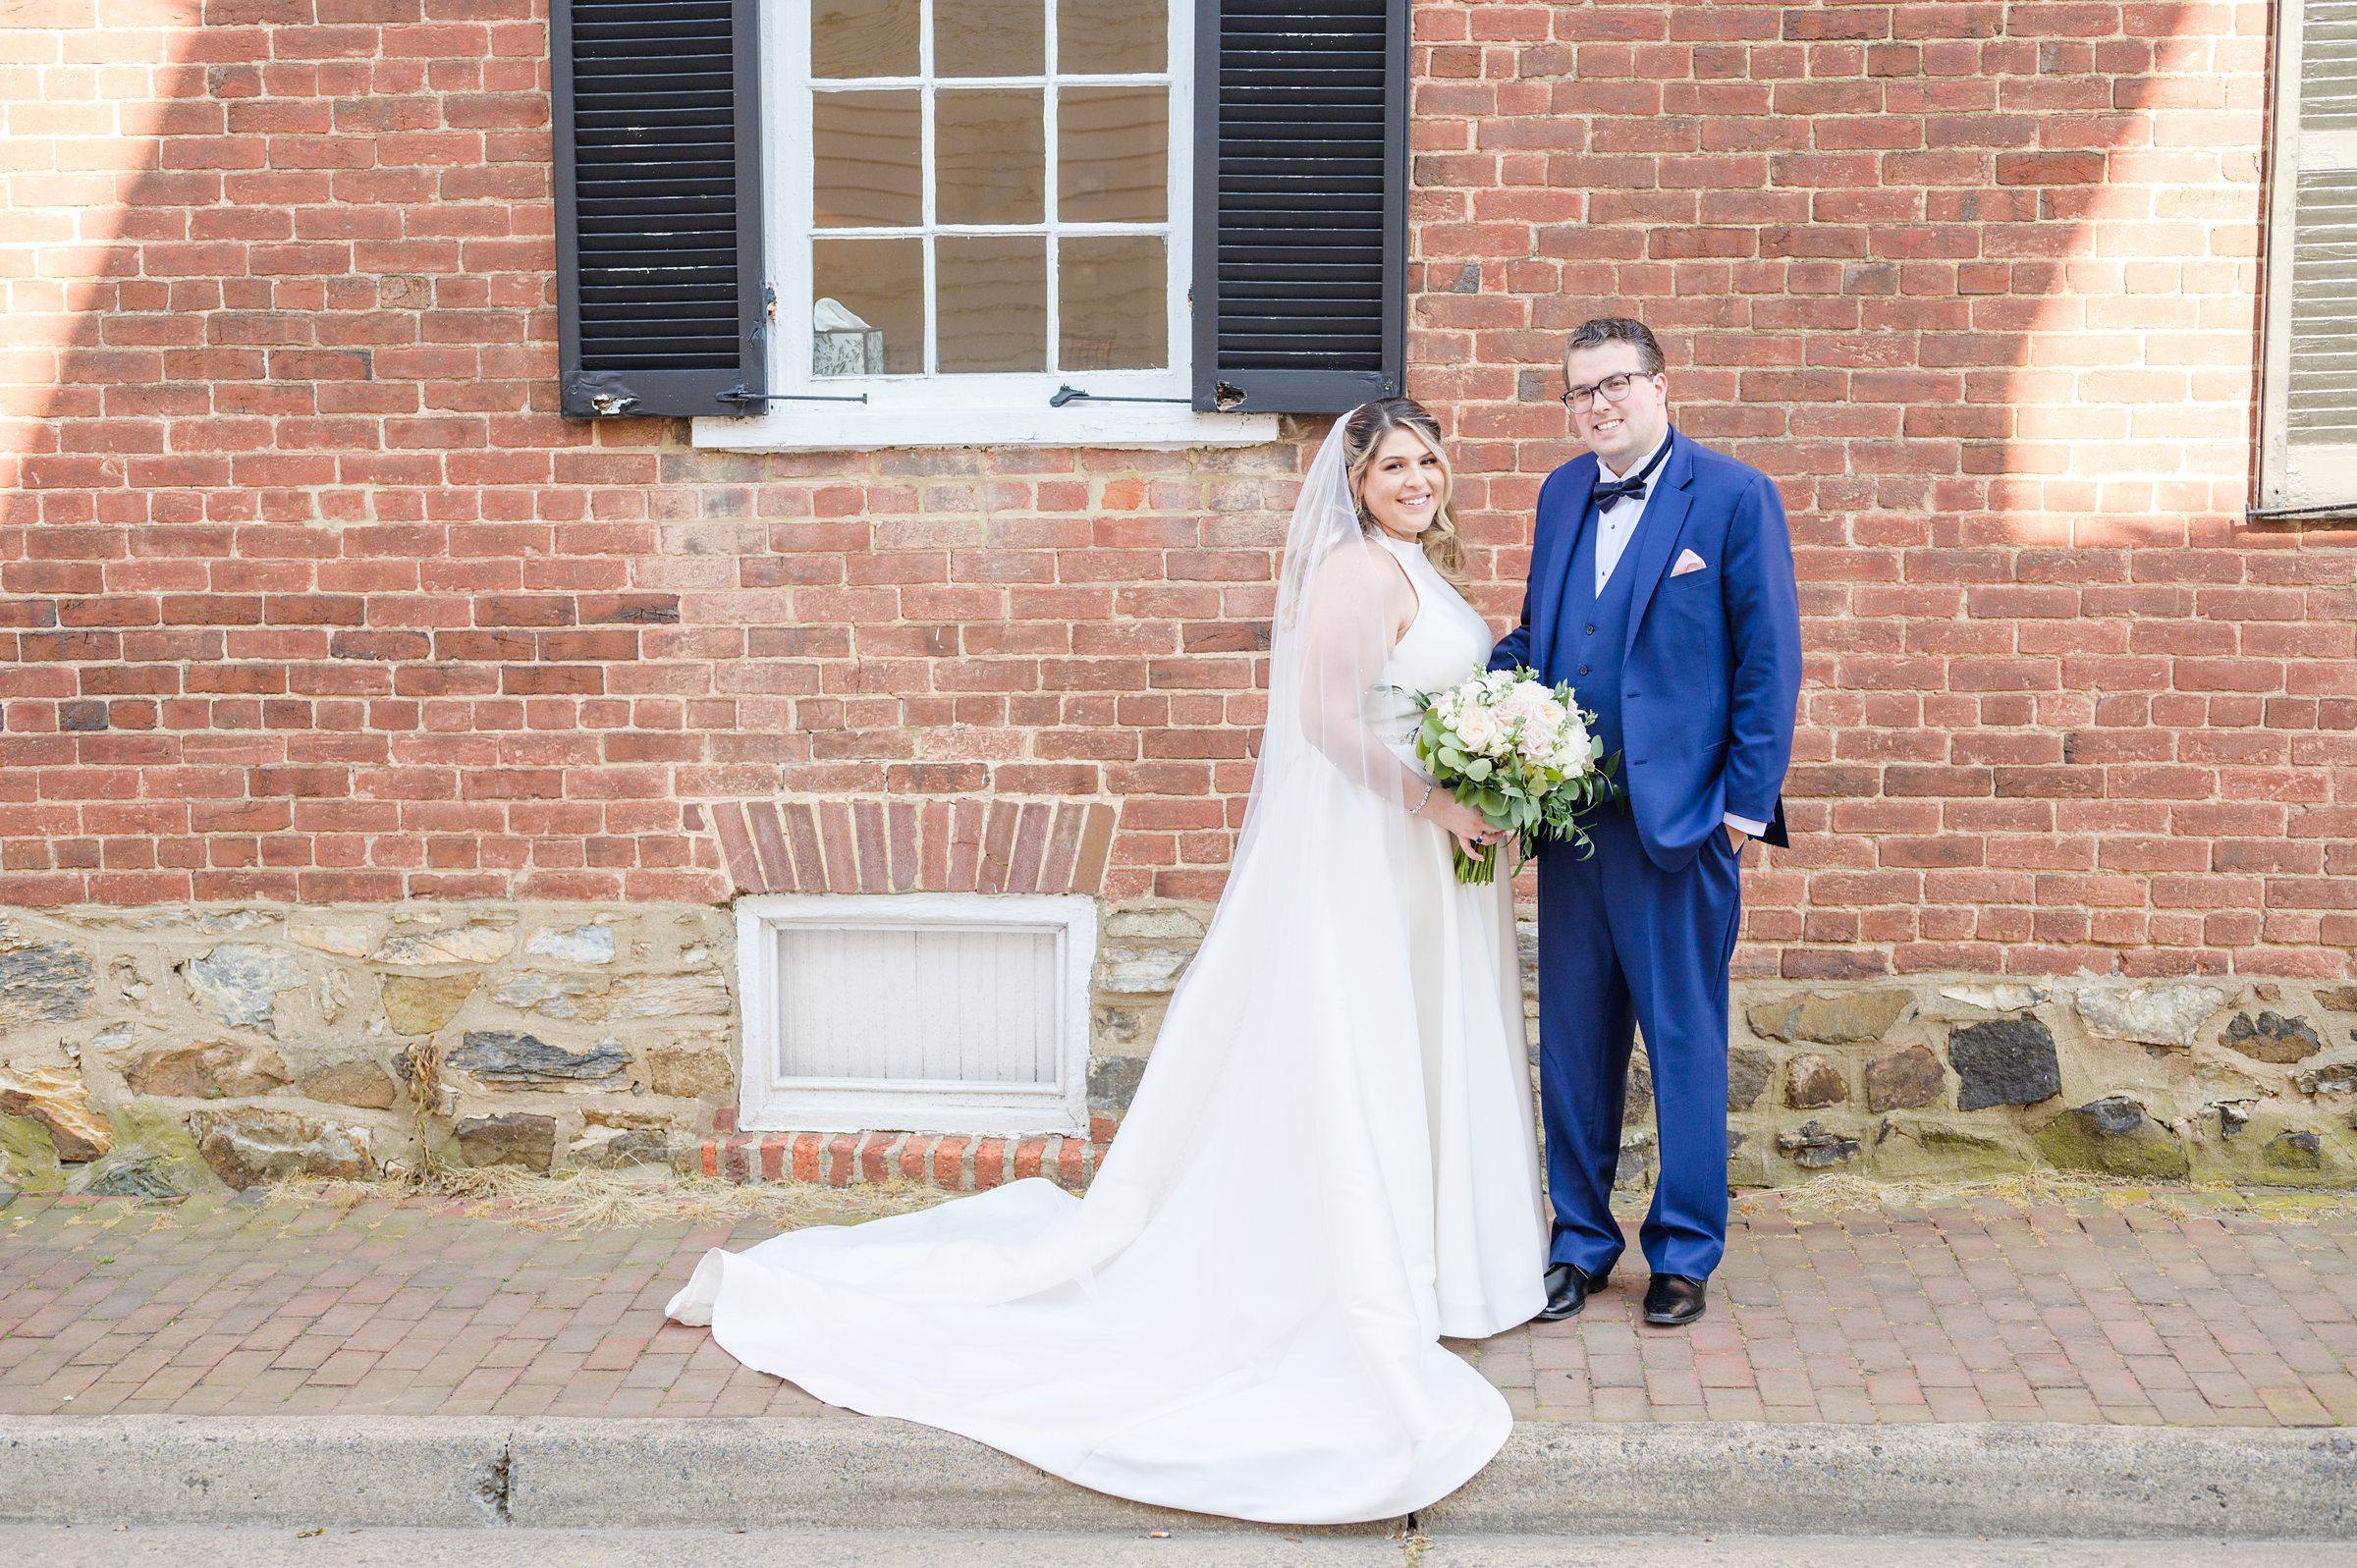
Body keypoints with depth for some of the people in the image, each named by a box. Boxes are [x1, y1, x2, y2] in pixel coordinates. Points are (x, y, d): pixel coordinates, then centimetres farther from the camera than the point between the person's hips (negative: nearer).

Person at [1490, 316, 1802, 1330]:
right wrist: (1486, 685, -3)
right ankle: (1580, 1238, 26)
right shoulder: (1561, 493, 12)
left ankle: (1684, 1249, 21)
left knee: (1685, 1039, 6)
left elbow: (1769, 660, -6)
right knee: (1572, 1038, 12)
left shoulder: (1735, 496, -5)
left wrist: (1748, 800, -9)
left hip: (1679, 816, -5)